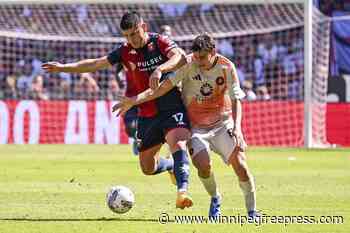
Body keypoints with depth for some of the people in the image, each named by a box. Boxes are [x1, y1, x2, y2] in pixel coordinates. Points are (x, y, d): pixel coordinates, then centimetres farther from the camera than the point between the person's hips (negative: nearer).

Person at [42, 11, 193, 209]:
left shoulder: (160, 42, -8)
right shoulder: (126, 52, 6)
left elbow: (180, 57, -27)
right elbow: (96, 64, 12)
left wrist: (160, 69, -44)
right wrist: (64, 67, 8)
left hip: (172, 106, -6)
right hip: (147, 115, 6)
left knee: (178, 143, -34)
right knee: (147, 168, 11)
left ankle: (183, 191, -44)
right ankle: (173, 166, 42)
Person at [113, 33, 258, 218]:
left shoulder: (227, 67, -10)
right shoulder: (188, 64, -15)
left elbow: (236, 100, -5)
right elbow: (164, 86, -19)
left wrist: (236, 127, -20)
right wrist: (135, 100, -29)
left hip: (223, 123, 1)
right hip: (196, 126, -1)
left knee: (239, 163, -13)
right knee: (203, 165, -23)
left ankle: (252, 210, 5)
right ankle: (215, 198, 8)